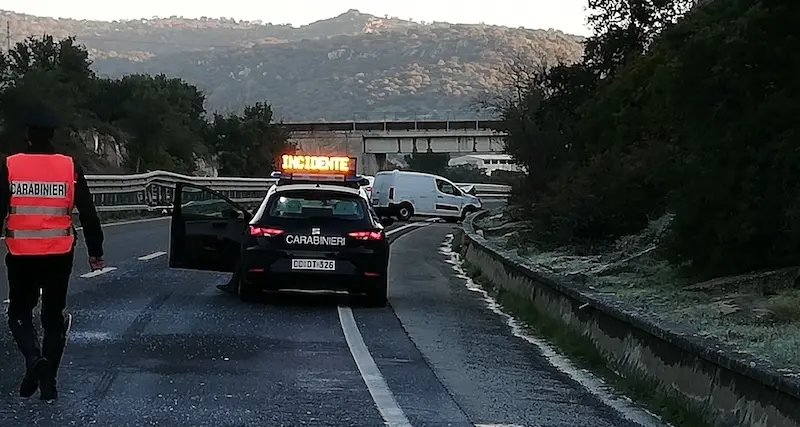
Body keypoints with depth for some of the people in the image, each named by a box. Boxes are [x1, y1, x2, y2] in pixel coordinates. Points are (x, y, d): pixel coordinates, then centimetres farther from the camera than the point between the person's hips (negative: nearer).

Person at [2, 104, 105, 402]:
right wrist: (96, 251, 12)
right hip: (59, 255, 1)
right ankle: (48, 383, 12)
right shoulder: (70, 167, -2)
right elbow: (88, 214, 2)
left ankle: (34, 358, -10)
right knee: (53, 316, 13)